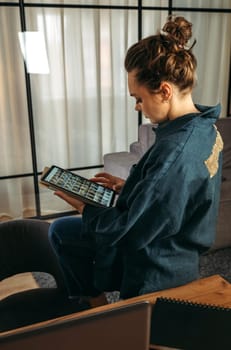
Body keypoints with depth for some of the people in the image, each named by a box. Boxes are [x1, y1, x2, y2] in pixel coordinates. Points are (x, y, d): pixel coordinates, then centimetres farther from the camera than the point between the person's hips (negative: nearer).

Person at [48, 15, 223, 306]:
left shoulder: (174, 155, -36)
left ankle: (96, 303, 30)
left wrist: (85, 209, -10)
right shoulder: (205, 128, -6)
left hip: (154, 269, -9)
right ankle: (95, 295, 32)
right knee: (61, 230, 18)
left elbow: (130, 230, -26)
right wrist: (128, 186, 3)